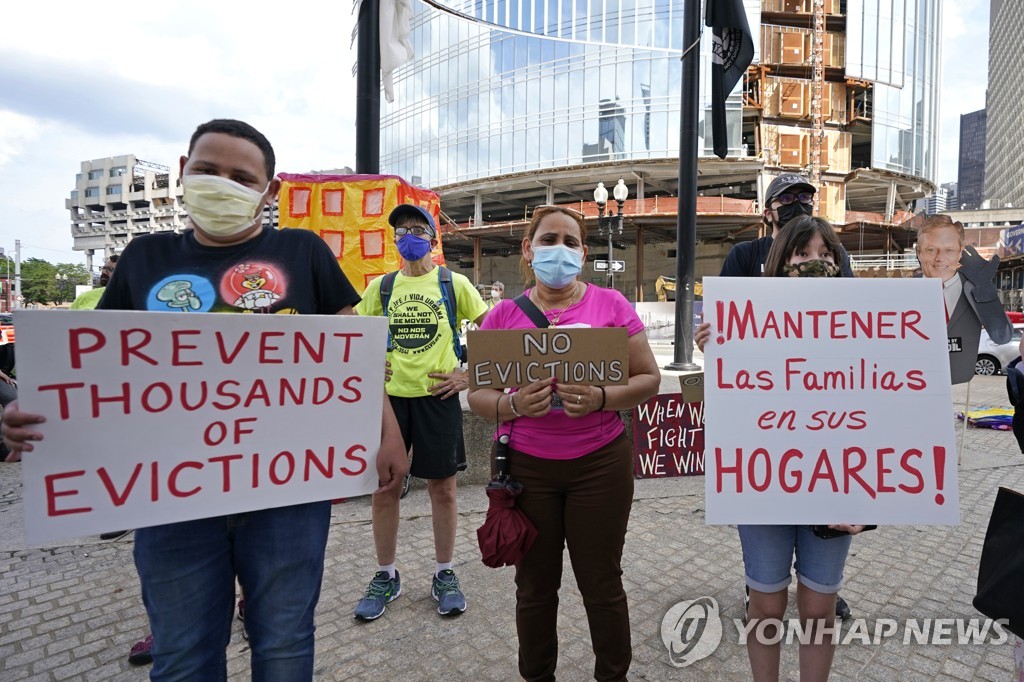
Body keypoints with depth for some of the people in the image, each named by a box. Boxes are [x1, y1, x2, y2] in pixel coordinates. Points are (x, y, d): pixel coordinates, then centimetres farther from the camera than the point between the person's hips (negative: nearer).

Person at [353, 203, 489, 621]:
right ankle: (386, 577, 28)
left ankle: (444, 575, 26)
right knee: (384, 489, 8)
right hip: (389, 396, 2)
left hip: (438, 396, -2)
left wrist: (470, 374, -3)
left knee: (442, 487, 7)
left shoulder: (454, 284, 2)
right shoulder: (380, 286, 9)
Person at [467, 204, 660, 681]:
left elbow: (648, 379, -1)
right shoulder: (503, 315, 2)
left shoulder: (611, 305, -1)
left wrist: (600, 399, -19)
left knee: (602, 584, 12)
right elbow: (477, 395, 3)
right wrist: (513, 404, -18)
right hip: (525, 466, 1)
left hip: (600, 463, -1)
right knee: (534, 585, 14)